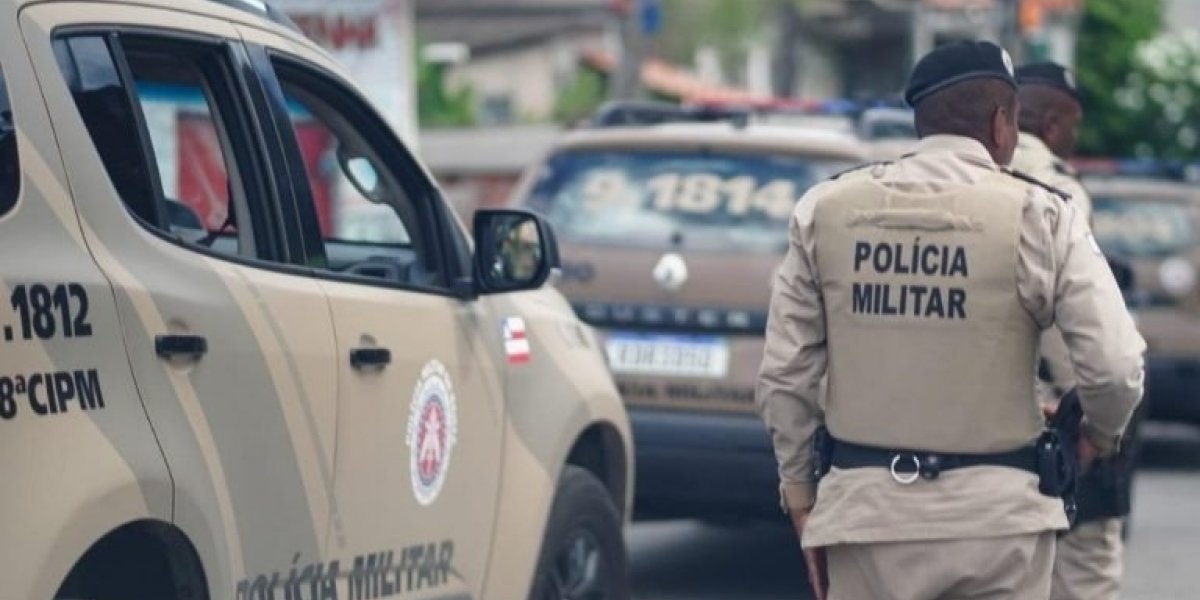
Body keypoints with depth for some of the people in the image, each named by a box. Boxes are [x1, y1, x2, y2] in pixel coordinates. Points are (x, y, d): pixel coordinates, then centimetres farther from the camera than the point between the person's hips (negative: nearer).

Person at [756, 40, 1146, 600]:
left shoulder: (827, 208, 3)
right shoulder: (1037, 214, -5)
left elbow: (785, 372, 5)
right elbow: (1114, 367, -7)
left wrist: (799, 489, 16)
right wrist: (1100, 434, 14)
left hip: (867, 507, 2)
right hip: (995, 511, -2)